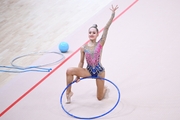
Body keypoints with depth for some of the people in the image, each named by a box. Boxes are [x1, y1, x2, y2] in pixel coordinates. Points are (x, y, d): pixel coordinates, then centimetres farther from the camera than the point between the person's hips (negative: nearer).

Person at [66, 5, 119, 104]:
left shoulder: (100, 44, -13)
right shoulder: (83, 48, -7)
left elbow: (106, 28, -21)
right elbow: (81, 62, 3)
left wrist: (113, 13, -27)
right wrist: (78, 76, 3)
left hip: (99, 71, -2)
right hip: (89, 71, 2)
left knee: (100, 98, 7)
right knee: (69, 71, -23)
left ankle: (104, 88, 45)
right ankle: (69, 93, -5)